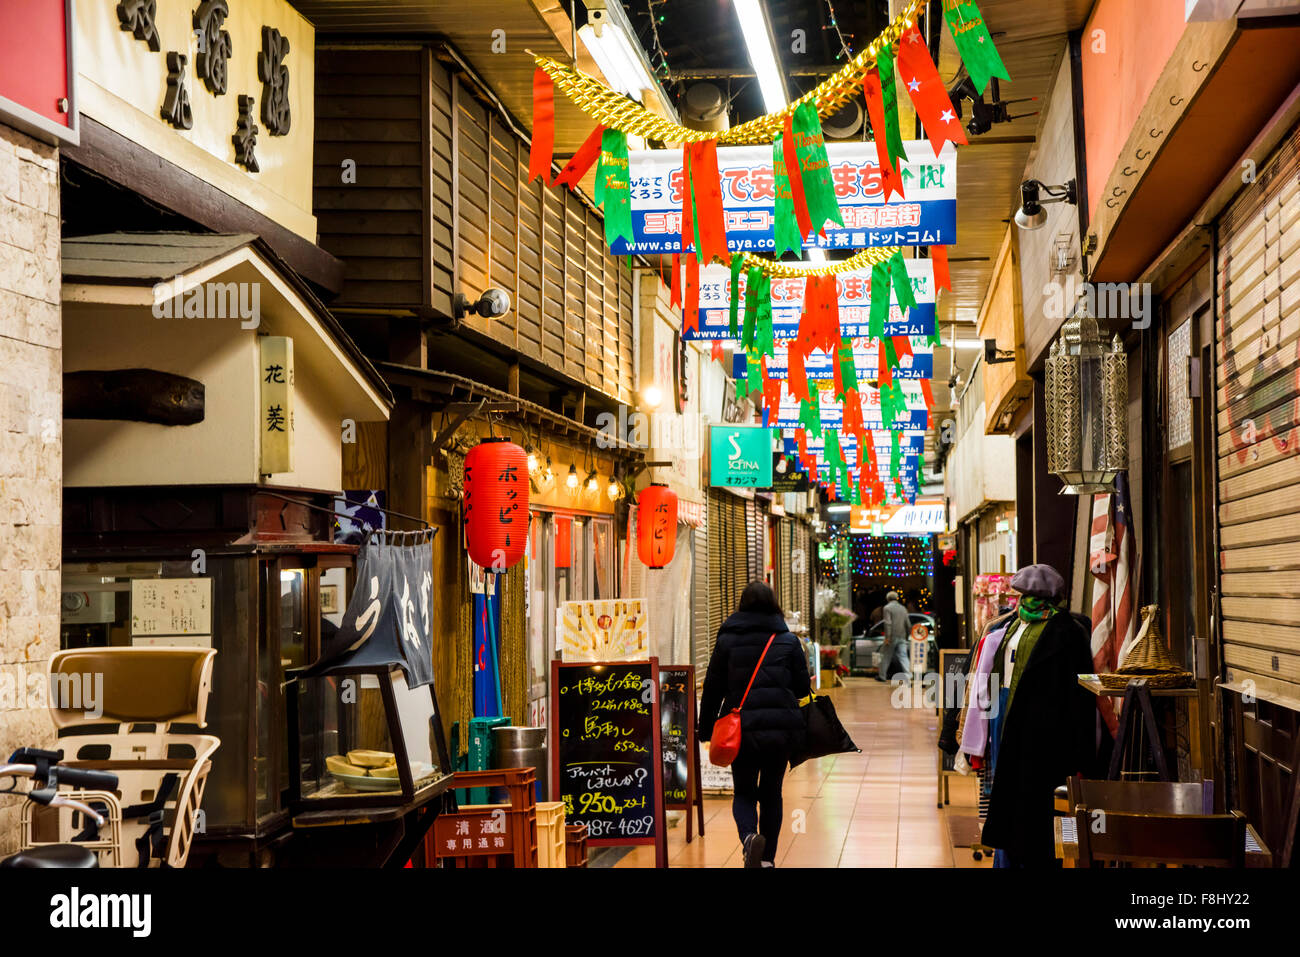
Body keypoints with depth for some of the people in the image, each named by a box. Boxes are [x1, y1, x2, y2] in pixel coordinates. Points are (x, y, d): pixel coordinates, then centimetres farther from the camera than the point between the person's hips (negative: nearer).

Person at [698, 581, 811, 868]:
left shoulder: (727, 640, 1)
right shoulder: (788, 640, 3)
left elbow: (712, 688, 3)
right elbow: (803, 688, 6)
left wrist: (706, 730, 11)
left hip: (742, 728, -1)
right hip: (782, 728, 1)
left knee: (744, 793, 10)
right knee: (771, 793, 15)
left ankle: (749, 836, -19)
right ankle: (767, 857, 16)